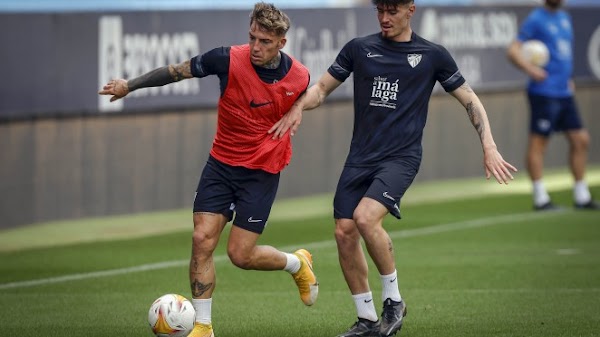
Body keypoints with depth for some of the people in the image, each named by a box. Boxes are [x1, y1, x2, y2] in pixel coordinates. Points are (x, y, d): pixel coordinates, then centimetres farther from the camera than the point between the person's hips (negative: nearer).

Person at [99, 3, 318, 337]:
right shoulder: (229, 59, -16)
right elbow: (177, 70, -3)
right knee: (202, 239, -9)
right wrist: (131, 84, -2)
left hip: (262, 172, -1)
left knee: (241, 254, -4)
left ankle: (298, 264, 27)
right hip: (221, 163, 2)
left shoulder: (299, 77, -12)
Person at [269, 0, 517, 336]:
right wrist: (299, 107, -8)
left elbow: (470, 100, 7)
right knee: (344, 232, -4)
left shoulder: (432, 55, 1)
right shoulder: (359, 48, 8)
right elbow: (322, 88, 14)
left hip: (401, 157, -4)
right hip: (360, 157, 4)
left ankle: (393, 299, -6)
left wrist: (489, 148, -2)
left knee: (365, 217, -26)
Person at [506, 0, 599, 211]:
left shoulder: (564, 18, 16)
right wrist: (530, 69, -27)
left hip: (564, 93, 8)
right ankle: (540, 198, 0)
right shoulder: (536, 19, -7)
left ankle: (581, 196, 16)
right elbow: (512, 51, -13)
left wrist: (567, 78, 17)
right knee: (538, 143, -3)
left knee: (580, 140, 8)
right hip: (544, 93, -8)